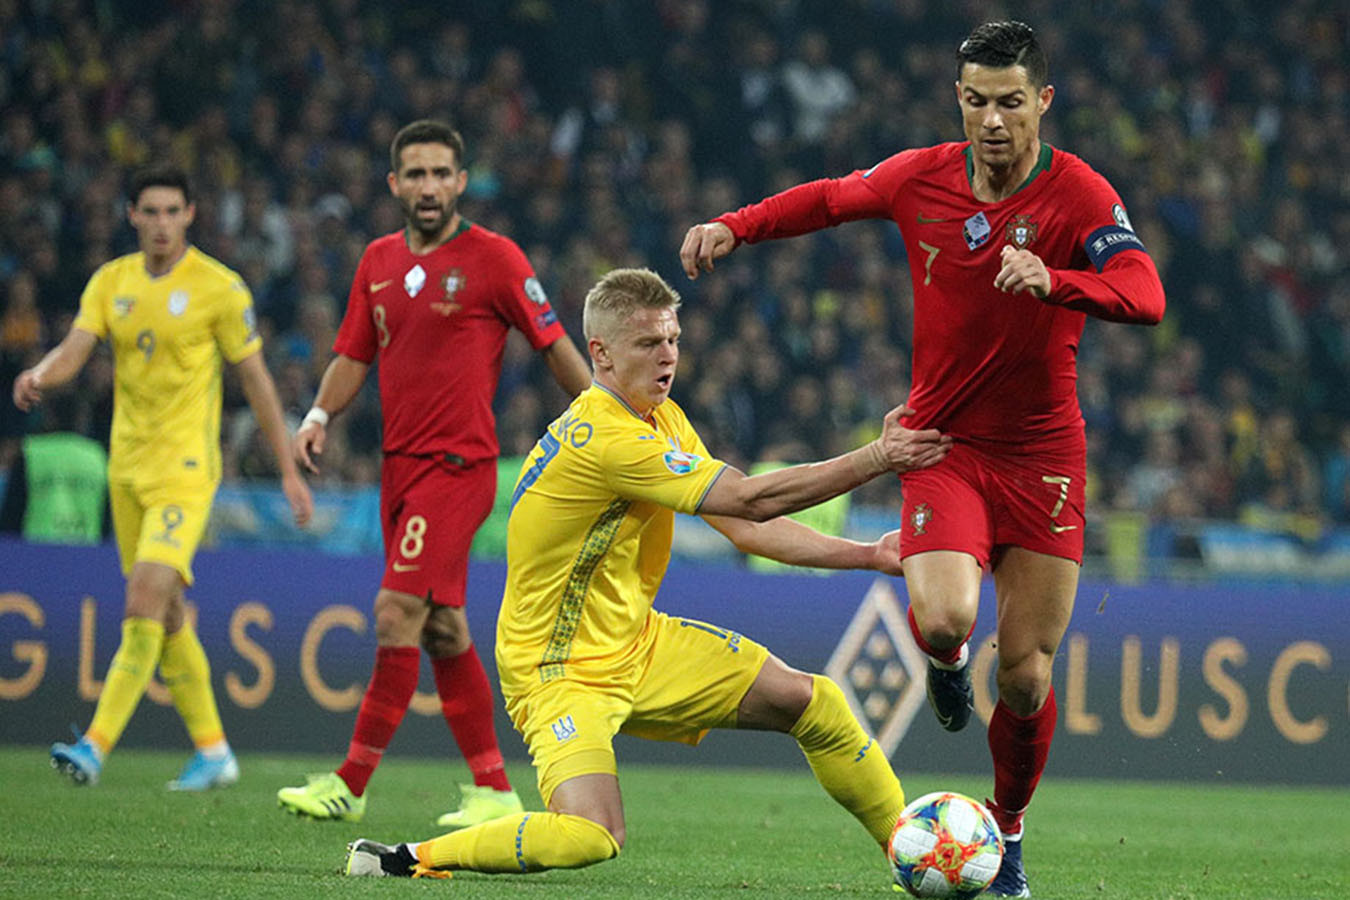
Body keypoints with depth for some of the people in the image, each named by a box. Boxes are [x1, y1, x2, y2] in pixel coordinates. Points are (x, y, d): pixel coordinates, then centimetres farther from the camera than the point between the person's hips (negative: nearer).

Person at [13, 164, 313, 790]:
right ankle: (212, 750, 20)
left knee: (145, 601, -18)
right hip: (127, 466, 6)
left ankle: (97, 747, -22)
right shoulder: (111, 282, 7)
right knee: (166, 614, 10)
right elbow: (73, 352, -3)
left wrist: (289, 470, 2)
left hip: (185, 466, -6)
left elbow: (255, 379, 0)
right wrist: (41, 375, -28)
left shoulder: (219, 287, -6)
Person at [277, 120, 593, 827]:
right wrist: (320, 415, -2)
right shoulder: (380, 260, 11)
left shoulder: (493, 258, -6)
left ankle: (350, 785, -12)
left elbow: (556, 347, -1)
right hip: (400, 464, 7)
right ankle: (493, 789, 16)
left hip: (458, 465, -7)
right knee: (442, 629, 9)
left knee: (398, 613, -14)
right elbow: (354, 354, 16)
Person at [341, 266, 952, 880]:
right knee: (591, 837, -30)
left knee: (814, 702, 5)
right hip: (560, 669, -10)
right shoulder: (604, 438, -26)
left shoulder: (662, 419, 5)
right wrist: (877, 459, -22)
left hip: (640, 646, 10)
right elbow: (751, 499, -27)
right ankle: (407, 859, -13)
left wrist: (868, 556, -3)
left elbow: (746, 528, 5)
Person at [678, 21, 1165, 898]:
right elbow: (828, 199, 18)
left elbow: (1145, 297, -27)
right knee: (945, 619, -25)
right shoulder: (921, 178, -3)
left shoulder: (1081, 194, -12)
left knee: (1025, 677, 0)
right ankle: (947, 656, 14)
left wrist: (1054, 280, -44)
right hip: (944, 443, 1)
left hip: (1043, 454, -1)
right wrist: (733, 227, 7)